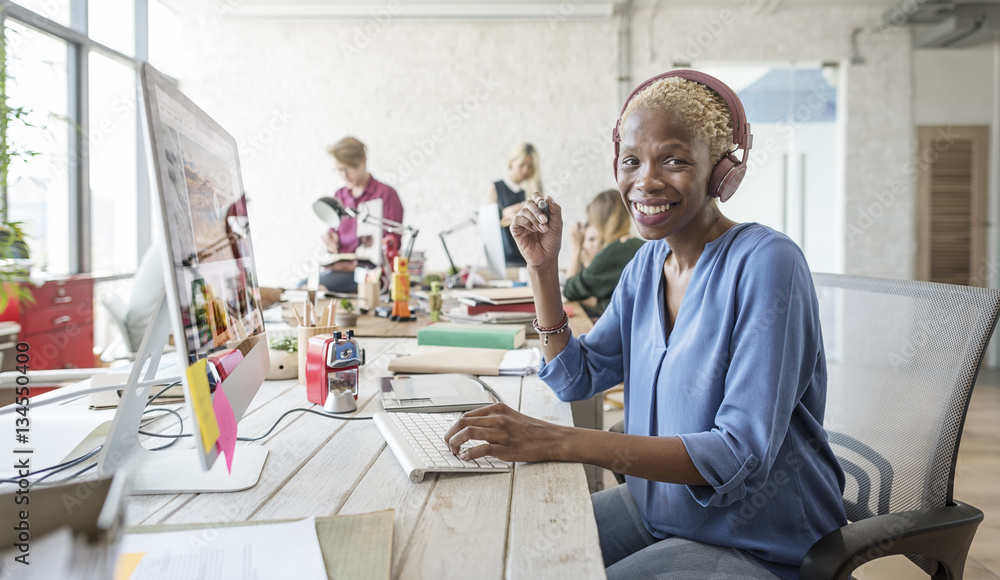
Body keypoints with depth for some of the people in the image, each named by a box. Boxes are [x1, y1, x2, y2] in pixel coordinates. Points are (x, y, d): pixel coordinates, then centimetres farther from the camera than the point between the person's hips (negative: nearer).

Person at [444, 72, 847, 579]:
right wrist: (543, 267, -3)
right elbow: (574, 379, 8)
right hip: (656, 508, 7)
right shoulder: (647, 263, 3)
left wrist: (561, 442, -35)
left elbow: (741, 455, -28)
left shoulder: (765, 263, -21)